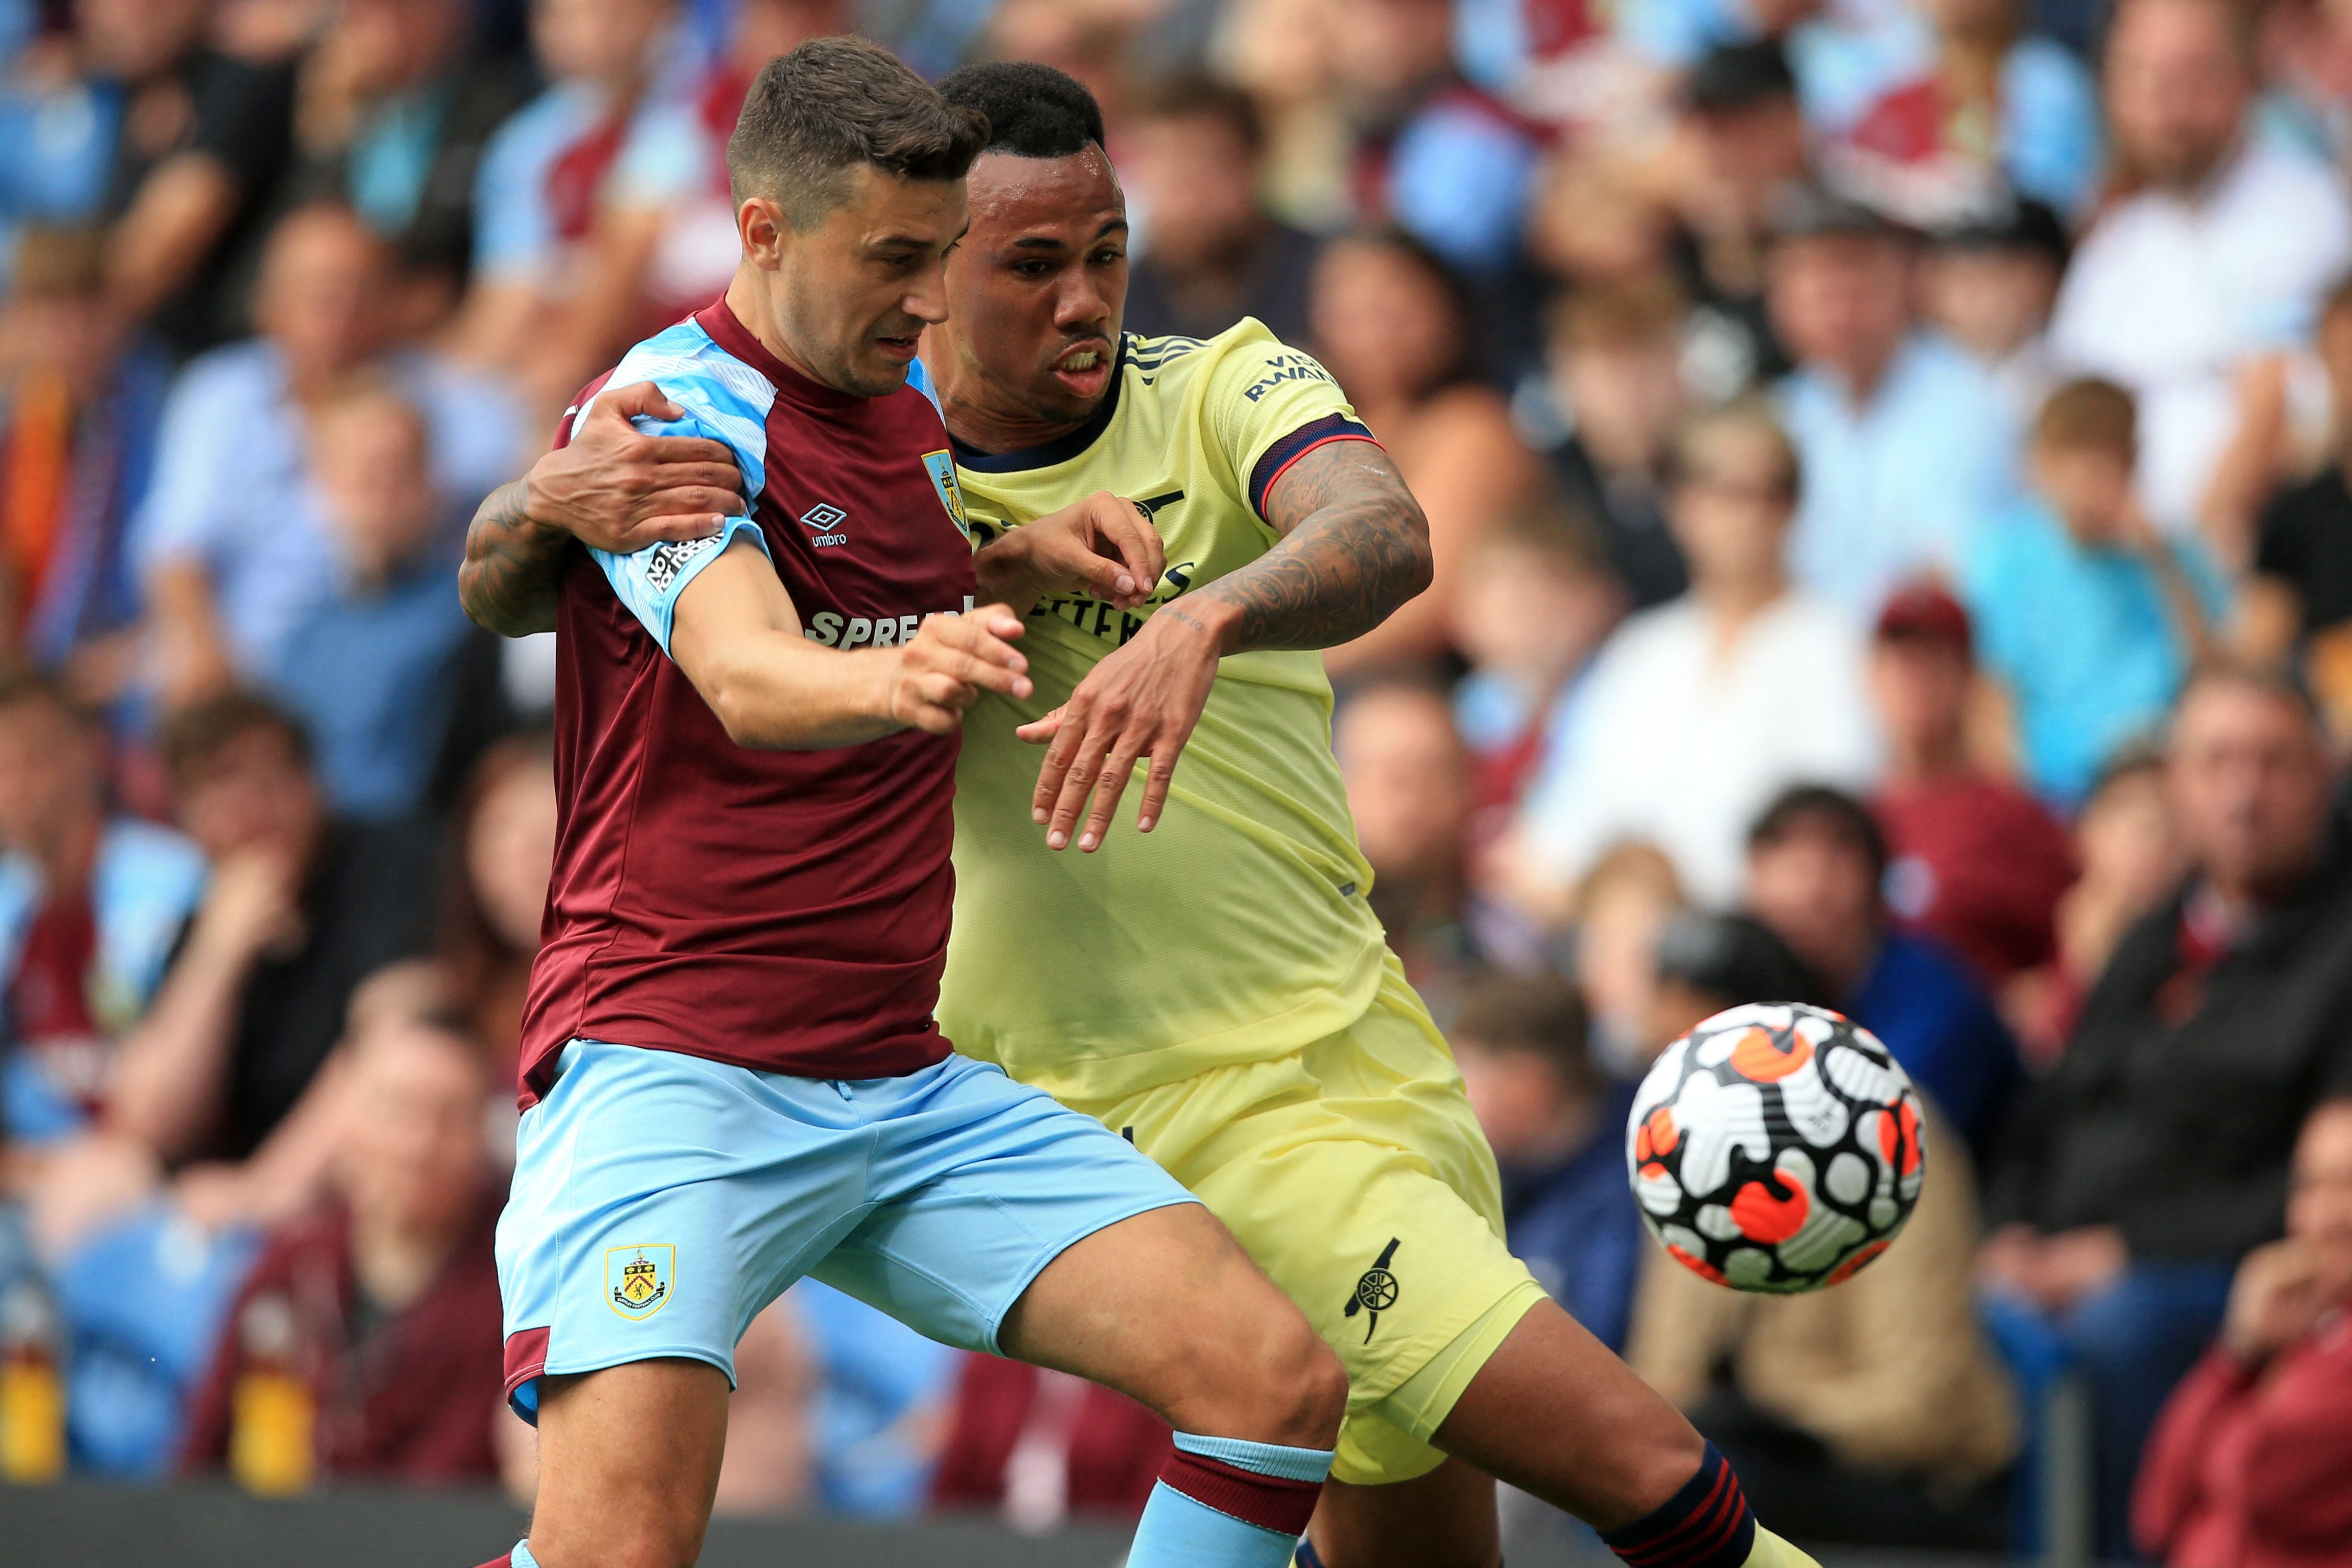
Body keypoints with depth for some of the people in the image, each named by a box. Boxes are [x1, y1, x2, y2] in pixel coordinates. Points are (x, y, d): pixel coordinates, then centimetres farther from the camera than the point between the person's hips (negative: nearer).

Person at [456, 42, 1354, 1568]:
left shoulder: (913, 404, 13)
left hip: (905, 1085, 7)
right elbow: (750, 682, -28)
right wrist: (890, 678, -50)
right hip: (670, 1072, -7)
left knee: (1281, 1381, -9)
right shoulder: (672, 408, -10)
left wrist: (1028, 565, 11)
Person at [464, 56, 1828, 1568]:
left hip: (1366, 1037, 4)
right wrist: (558, 500, -28)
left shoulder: (1224, 393, -3)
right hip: (1212, 1124, -4)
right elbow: (502, 589, -4)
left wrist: (1201, 624, -47)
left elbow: (1383, 539, -25)